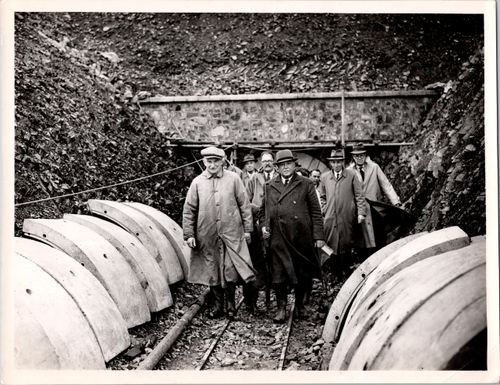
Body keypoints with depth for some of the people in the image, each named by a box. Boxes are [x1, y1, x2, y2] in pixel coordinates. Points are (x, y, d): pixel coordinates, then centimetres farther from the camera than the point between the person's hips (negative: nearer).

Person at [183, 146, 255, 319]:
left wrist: (247, 228, 2)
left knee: (230, 271, -3)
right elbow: (189, 210, 4)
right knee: (212, 271, 10)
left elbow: (244, 205, 4)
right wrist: (189, 234, 0)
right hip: (207, 236, 1)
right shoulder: (197, 182, 2)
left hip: (231, 234, -1)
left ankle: (230, 303, 18)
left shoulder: (233, 179, 0)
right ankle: (217, 305, 25)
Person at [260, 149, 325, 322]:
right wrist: (264, 226, 0)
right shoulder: (269, 186, 11)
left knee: (302, 274, 8)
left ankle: (299, 304, 27)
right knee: (278, 274, 1)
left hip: (301, 238, -1)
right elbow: (263, 210, 19)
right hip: (277, 239, 1)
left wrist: (318, 236, -5)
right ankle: (281, 308, 14)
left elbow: (316, 211, 2)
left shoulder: (306, 184, 5)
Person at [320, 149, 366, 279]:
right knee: (331, 244, -1)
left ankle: (345, 270, 13)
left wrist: (361, 212, -5)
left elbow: (359, 195, 2)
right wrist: (326, 209, 10)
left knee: (346, 244, 1)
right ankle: (335, 271, 7)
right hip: (330, 218, 2)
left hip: (347, 217, -2)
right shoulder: (324, 177, 10)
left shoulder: (351, 175, 3)